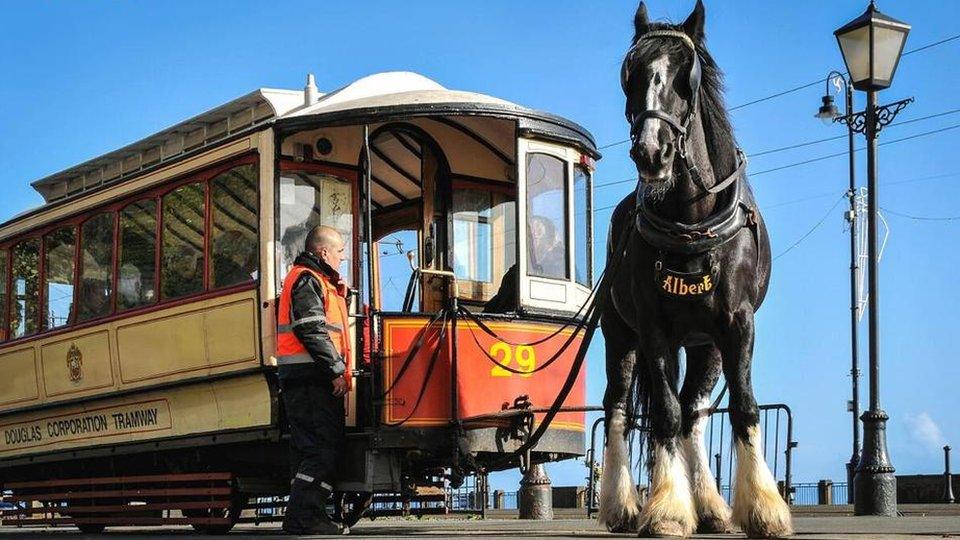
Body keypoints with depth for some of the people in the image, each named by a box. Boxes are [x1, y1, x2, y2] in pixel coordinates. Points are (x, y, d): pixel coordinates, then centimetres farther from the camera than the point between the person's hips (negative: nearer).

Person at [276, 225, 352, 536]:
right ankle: (302, 519, -15)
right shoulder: (307, 280, -8)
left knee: (309, 449, 11)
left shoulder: (315, 281, 25)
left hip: (308, 380, 11)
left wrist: (340, 296, 13)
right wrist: (337, 371, -17)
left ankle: (310, 517, 15)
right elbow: (312, 331, -18)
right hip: (311, 380, -11)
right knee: (322, 449, -13)